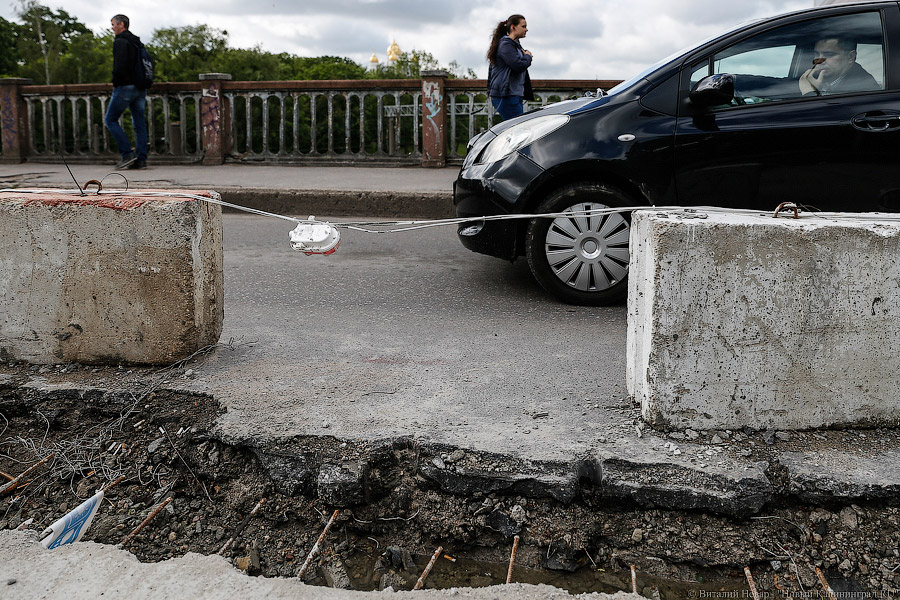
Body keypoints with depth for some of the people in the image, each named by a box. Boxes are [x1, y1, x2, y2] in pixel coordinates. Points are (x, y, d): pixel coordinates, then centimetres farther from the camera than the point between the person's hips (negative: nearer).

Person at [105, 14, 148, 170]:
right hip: (140, 87, 8)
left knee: (111, 119, 2)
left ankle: (127, 154, -7)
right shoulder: (137, 42, 16)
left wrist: (115, 81, -6)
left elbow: (119, 66, -21)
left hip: (124, 87, -8)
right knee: (139, 123, 6)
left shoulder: (120, 42, -10)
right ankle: (141, 159, 4)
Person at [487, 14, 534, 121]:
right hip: (506, 96, -10)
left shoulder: (516, 44, 21)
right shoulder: (506, 44, -10)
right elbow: (518, 65, -21)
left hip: (515, 95, 10)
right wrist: (528, 57, -3)